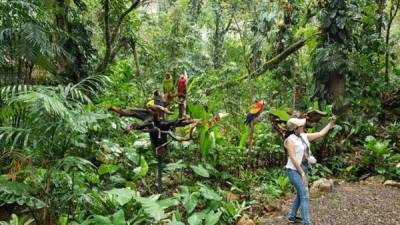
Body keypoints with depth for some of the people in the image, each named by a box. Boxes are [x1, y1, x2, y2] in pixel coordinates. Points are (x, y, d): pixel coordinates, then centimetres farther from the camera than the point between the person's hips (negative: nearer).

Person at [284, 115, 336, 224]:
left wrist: (331, 123, 8)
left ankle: (292, 216, 34)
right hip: (294, 171, -8)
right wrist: (302, 173, -20)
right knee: (304, 196, -11)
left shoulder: (304, 136, 5)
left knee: (300, 194, 18)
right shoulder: (290, 140, -17)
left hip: (303, 170, 8)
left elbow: (321, 134, 12)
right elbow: (293, 158, -21)